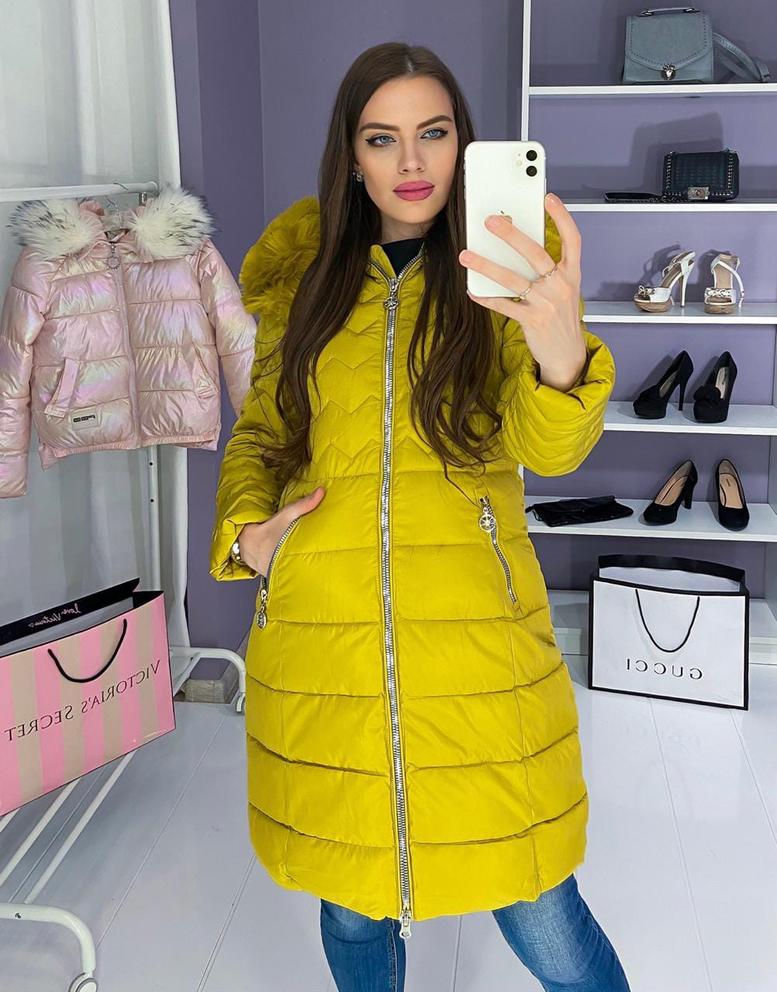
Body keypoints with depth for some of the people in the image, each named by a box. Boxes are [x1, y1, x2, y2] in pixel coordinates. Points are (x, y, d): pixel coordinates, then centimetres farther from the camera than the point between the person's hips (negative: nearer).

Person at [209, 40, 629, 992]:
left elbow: (550, 449, -13)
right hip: (320, 640, 3)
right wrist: (247, 531, -1)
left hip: (478, 640, -2)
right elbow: (258, 431, 18)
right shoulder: (306, 276, 8)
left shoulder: (500, 272, 1)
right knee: (352, 906, 17)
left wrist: (563, 355, -35)